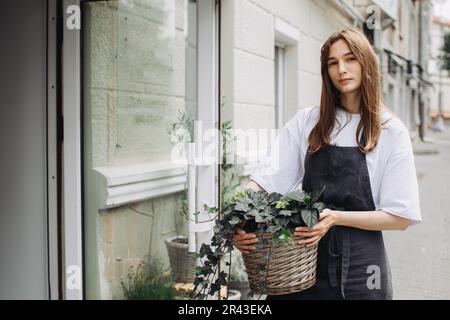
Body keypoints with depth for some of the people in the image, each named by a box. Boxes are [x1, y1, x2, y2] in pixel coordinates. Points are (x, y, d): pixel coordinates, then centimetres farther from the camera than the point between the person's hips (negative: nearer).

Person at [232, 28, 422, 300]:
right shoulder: (306, 122, 2)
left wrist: (336, 218, -20)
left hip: (359, 265, -1)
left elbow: (401, 217, -7)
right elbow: (269, 178, -7)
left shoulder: (391, 131, -4)